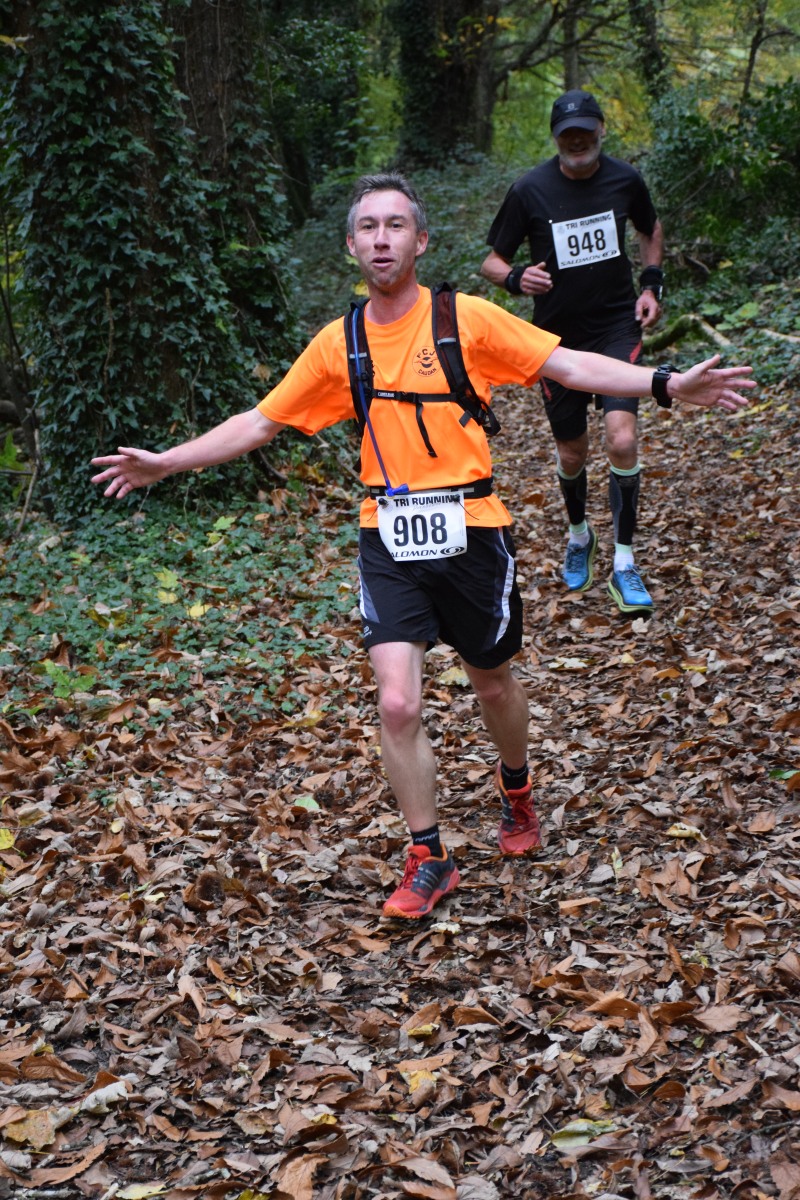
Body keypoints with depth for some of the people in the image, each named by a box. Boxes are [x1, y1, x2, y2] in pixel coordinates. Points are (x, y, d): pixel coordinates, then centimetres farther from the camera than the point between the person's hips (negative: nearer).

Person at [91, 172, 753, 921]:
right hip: (388, 539, 1)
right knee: (397, 704, -9)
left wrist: (668, 384, -17)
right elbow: (259, 422, 9)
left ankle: (516, 792, 48)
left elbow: (571, 366, -7)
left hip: (470, 533, -1)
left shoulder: (467, 319, -6)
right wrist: (165, 462, 6)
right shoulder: (339, 344, 2)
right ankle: (428, 860, 9)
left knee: (492, 684, 16)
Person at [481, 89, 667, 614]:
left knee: (622, 439, -17)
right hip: (559, 334, 0)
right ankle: (580, 535, 41)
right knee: (571, 454, 10)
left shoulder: (625, 180, -3)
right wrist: (517, 277, -25)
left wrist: (652, 283, 3)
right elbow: (492, 260, -3)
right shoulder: (529, 190, -9)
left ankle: (624, 564, -5)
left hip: (618, 328, 0)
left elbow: (651, 228, 18)